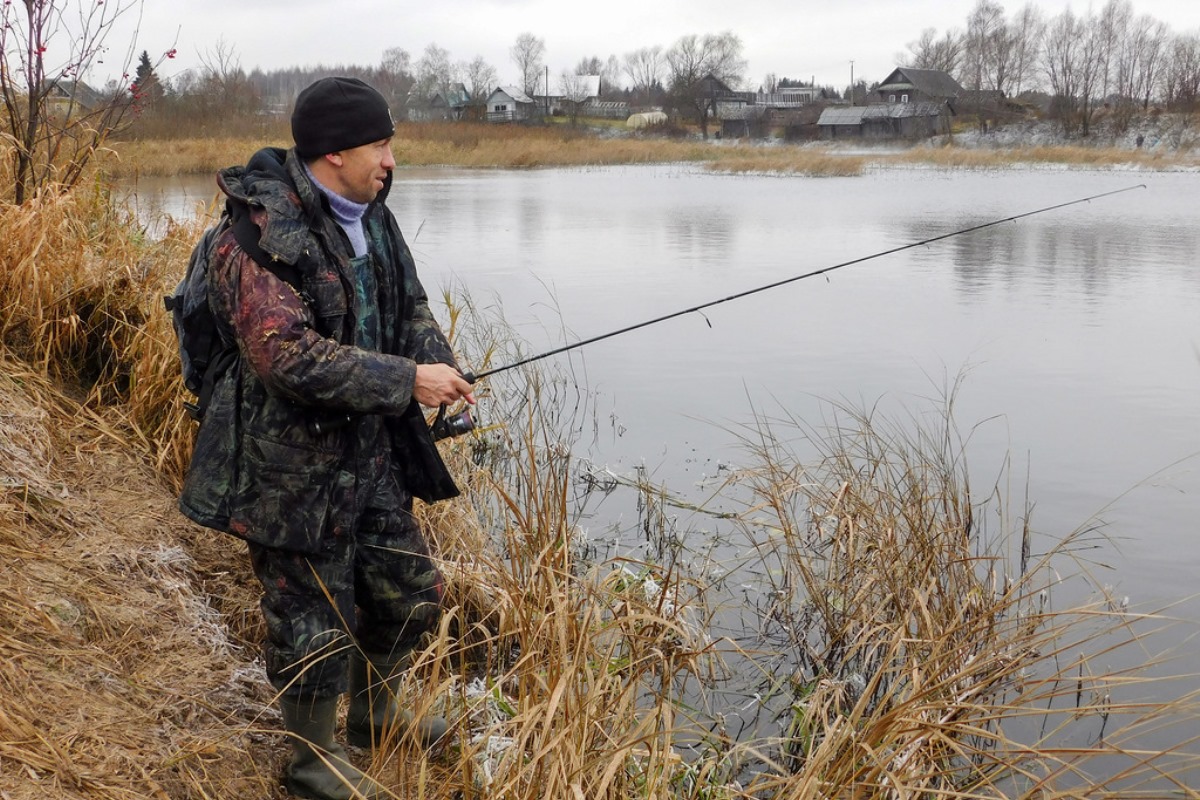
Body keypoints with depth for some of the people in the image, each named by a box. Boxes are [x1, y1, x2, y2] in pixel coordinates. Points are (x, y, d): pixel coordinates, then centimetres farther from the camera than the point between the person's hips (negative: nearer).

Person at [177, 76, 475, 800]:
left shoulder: (370, 215, 7)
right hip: (294, 464, -8)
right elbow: (288, 355, -30)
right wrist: (406, 381, -27)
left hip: (372, 451, 9)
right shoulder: (259, 235, -22)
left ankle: (375, 711, 44)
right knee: (314, 617, 6)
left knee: (412, 591, 19)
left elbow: (410, 306, 13)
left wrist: (440, 365, -8)